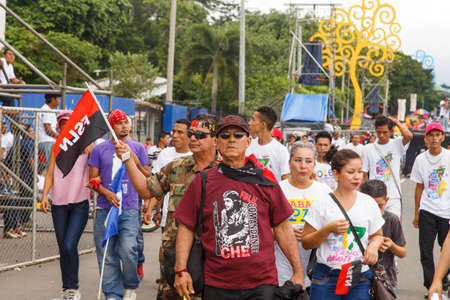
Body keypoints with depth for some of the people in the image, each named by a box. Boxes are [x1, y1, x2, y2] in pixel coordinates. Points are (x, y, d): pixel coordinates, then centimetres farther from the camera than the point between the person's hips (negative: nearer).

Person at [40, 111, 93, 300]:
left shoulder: (86, 145, 2)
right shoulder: (56, 147, 11)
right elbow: (50, 173, 7)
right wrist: (44, 196, -5)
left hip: (80, 203, -3)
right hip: (59, 204, 4)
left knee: (69, 246, -16)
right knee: (63, 249, 7)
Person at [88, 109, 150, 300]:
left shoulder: (138, 148, 10)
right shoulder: (99, 149, 9)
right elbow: (93, 179, 8)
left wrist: (133, 159, -5)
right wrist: (107, 193, -10)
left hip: (129, 208, -1)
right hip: (105, 208, 1)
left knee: (128, 250, -17)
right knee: (107, 255, 1)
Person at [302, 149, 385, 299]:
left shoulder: (369, 203, 7)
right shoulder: (322, 204, -1)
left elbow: (377, 235, 18)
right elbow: (306, 243, 0)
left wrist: (373, 246, -4)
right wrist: (328, 229, -16)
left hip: (359, 277, 2)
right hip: (327, 276, -2)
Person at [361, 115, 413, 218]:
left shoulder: (396, 145, 2)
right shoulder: (368, 149, 5)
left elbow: (409, 136, -20)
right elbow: (364, 176, 7)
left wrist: (396, 121, -6)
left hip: (393, 197, -1)